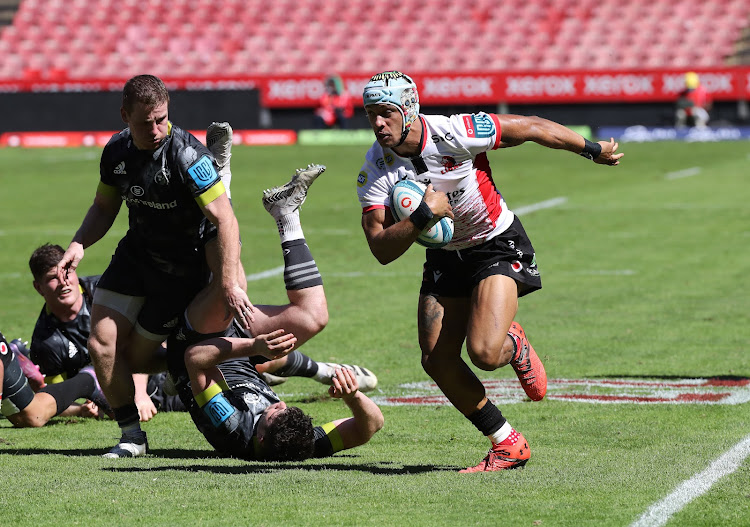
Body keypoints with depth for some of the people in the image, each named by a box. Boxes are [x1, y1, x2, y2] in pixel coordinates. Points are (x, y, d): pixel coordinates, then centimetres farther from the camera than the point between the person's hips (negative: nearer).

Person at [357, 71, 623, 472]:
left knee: (484, 353, -23)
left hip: (498, 246, -5)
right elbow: (382, 250, -19)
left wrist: (593, 150, -1)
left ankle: (515, 346, 17)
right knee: (436, 361, -5)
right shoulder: (375, 170, -16)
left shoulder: (455, 134, -26)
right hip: (445, 256, 5)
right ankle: (507, 445, 12)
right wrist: (423, 215, -35)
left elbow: (531, 128, -12)